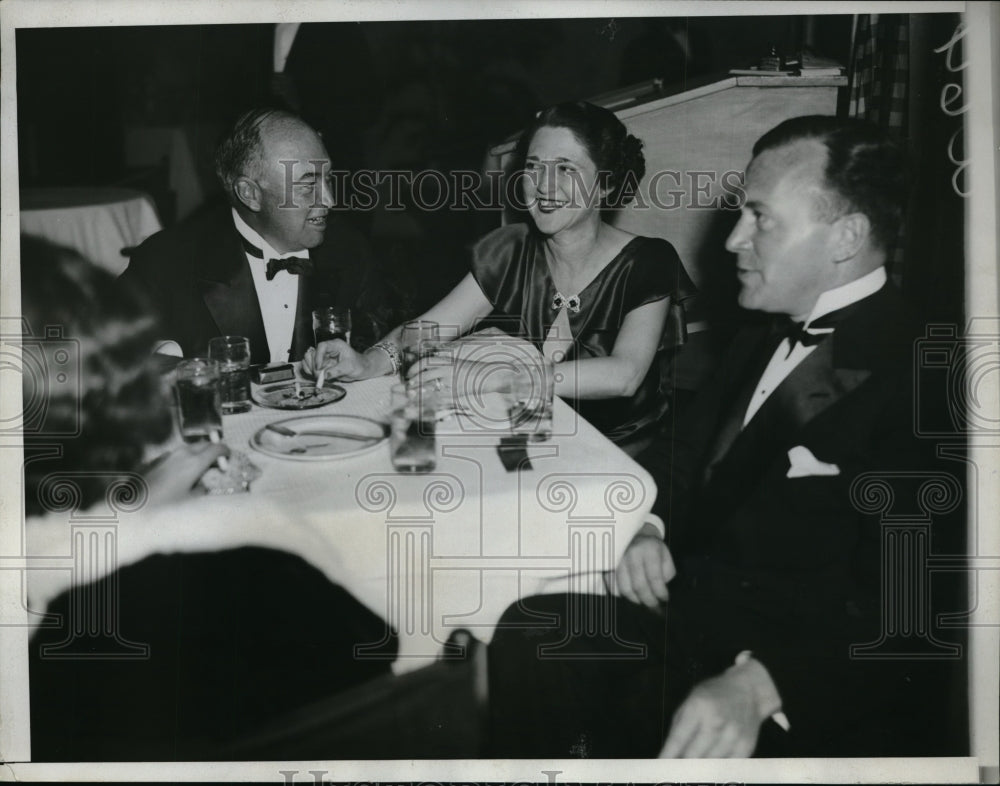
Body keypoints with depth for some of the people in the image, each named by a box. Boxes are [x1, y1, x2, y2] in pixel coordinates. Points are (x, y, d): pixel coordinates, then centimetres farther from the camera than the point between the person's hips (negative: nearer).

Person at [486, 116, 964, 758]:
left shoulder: (912, 380, -19)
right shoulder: (765, 335, 9)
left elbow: (902, 608, -24)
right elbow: (693, 440, 20)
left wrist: (759, 685, -36)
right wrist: (654, 526, 0)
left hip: (809, 694, -7)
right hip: (697, 604, 8)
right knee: (532, 632, -7)